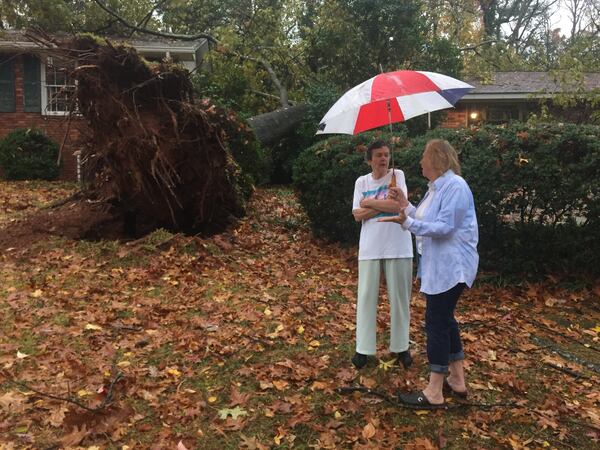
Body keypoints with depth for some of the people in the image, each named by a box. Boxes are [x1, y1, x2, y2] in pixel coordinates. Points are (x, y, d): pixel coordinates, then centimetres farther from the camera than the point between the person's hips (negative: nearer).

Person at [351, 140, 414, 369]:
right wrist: (385, 204, -13)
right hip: (370, 248, 2)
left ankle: (401, 346, 23)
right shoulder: (361, 182, 6)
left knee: (399, 297, 7)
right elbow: (357, 215, -4)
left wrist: (369, 202, -8)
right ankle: (364, 348, 14)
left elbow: (398, 205, -15)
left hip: (398, 247, -1)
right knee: (366, 297, 4)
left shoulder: (397, 175, 0)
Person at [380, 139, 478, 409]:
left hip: (450, 267, -11)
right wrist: (406, 205, 11)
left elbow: (445, 227, -25)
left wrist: (407, 222, -30)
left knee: (436, 322, -7)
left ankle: (434, 393, 2)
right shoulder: (437, 187, 13)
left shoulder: (455, 186, -18)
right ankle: (457, 380, 28)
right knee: (444, 318, 16)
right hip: (438, 266, 11)